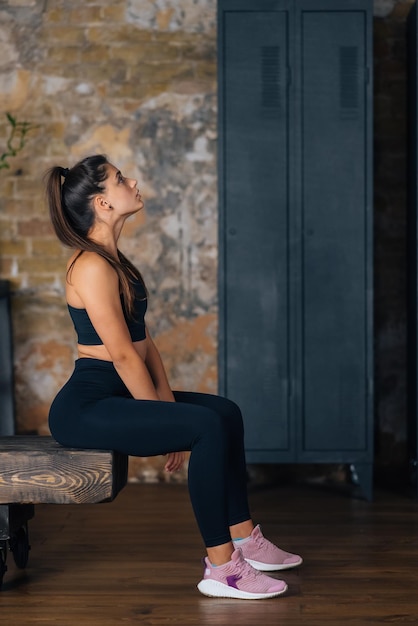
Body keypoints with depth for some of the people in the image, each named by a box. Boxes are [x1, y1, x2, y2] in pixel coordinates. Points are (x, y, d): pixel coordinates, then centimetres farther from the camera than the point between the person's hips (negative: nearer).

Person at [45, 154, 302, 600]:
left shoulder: (113, 260, 13)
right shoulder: (92, 266, -18)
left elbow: (143, 340, 12)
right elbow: (122, 354, -20)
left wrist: (168, 405, 4)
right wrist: (163, 420, -13)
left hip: (116, 395, 11)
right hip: (84, 407, -11)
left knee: (226, 413, 12)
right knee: (207, 427, -24)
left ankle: (244, 540, 17)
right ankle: (220, 569, -15)